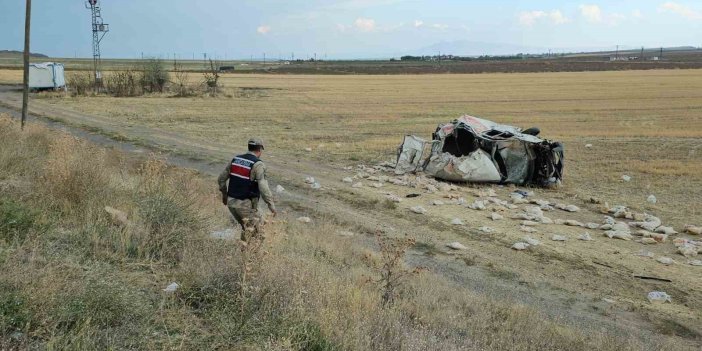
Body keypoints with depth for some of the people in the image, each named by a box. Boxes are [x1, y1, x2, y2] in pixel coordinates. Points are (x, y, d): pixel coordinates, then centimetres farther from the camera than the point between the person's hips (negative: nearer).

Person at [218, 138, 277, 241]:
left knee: (246, 228, 24)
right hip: (246, 205, -7)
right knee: (254, 232, 5)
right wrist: (271, 206, -16)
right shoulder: (258, 164, -14)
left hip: (231, 202, 7)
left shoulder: (235, 159, 7)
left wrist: (224, 194, 29)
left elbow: (221, 179, 15)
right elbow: (263, 187, -23)